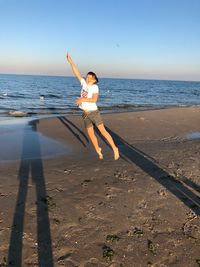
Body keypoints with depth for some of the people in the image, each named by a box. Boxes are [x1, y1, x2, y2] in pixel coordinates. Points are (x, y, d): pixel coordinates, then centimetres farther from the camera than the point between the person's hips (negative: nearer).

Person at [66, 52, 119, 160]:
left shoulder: (95, 87, -8)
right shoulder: (84, 83, 7)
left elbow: (94, 99, -22)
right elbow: (76, 72, 7)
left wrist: (82, 99, -24)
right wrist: (70, 61, 3)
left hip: (94, 113, -6)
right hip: (85, 114, 6)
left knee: (103, 131, -8)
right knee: (91, 134, 10)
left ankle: (115, 148, 1)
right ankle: (98, 150, 28)